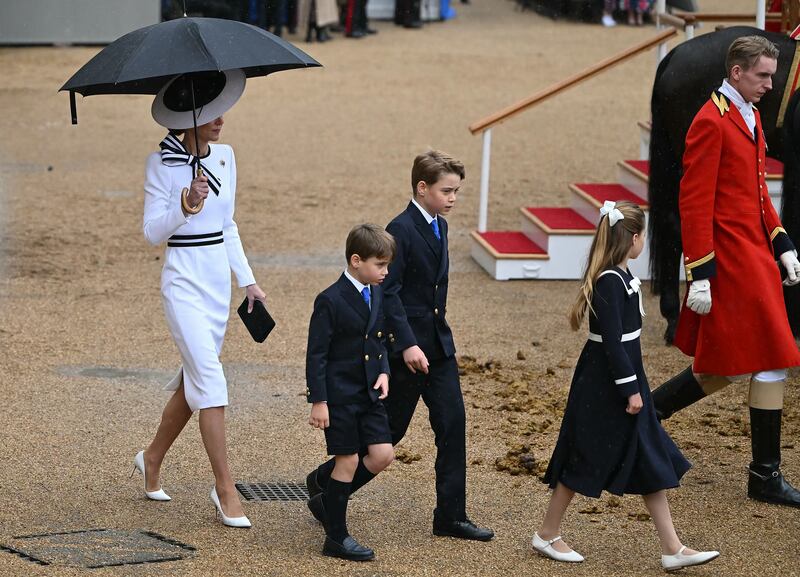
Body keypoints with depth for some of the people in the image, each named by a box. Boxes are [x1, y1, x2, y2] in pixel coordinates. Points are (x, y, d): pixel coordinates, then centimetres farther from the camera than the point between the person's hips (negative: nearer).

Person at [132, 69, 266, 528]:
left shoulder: (225, 156, 8)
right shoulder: (162, 163, -10)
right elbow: (153, 232, -12)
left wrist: (248, 280, 16)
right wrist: (185, 206, -29)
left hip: (219, 280, 7)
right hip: (184, 281, -7)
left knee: (195, 378, 14)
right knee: (210, 380, -12)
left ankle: (152, 459, 35)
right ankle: (225, 490, -8)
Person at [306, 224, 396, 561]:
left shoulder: (377, 296, 8)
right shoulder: (330, 301, -15)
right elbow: (316, 354, -14)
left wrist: (383, 372, 2)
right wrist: (318, 402, -15)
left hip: (370, 393, 7)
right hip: (339, 395, -7)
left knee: (383, 455, 1)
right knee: (348, 461, -2)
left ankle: (330, 501, 22)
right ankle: (336, 538, 9)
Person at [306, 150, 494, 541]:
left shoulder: (440, 227, 11)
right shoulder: (401, 230, -17)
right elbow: (388, 292, -21)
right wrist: (407, 344, -26)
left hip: (438, 345, 8)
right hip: (409, 348, -8)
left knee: (452, 424, 2)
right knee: (391, 429, 2)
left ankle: (450, 517, 6)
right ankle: (324, 481, 21)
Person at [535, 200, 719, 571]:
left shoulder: (620, 276, 10)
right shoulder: (610, 282, -21)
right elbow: (612, 342, -23)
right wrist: (630, 389, -20)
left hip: (623, 379, 10)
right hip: (604, 385, -10)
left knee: (652, 464, 8)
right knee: (585, 461, 2)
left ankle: (672, 549, 9)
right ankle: (547, 535, 18)